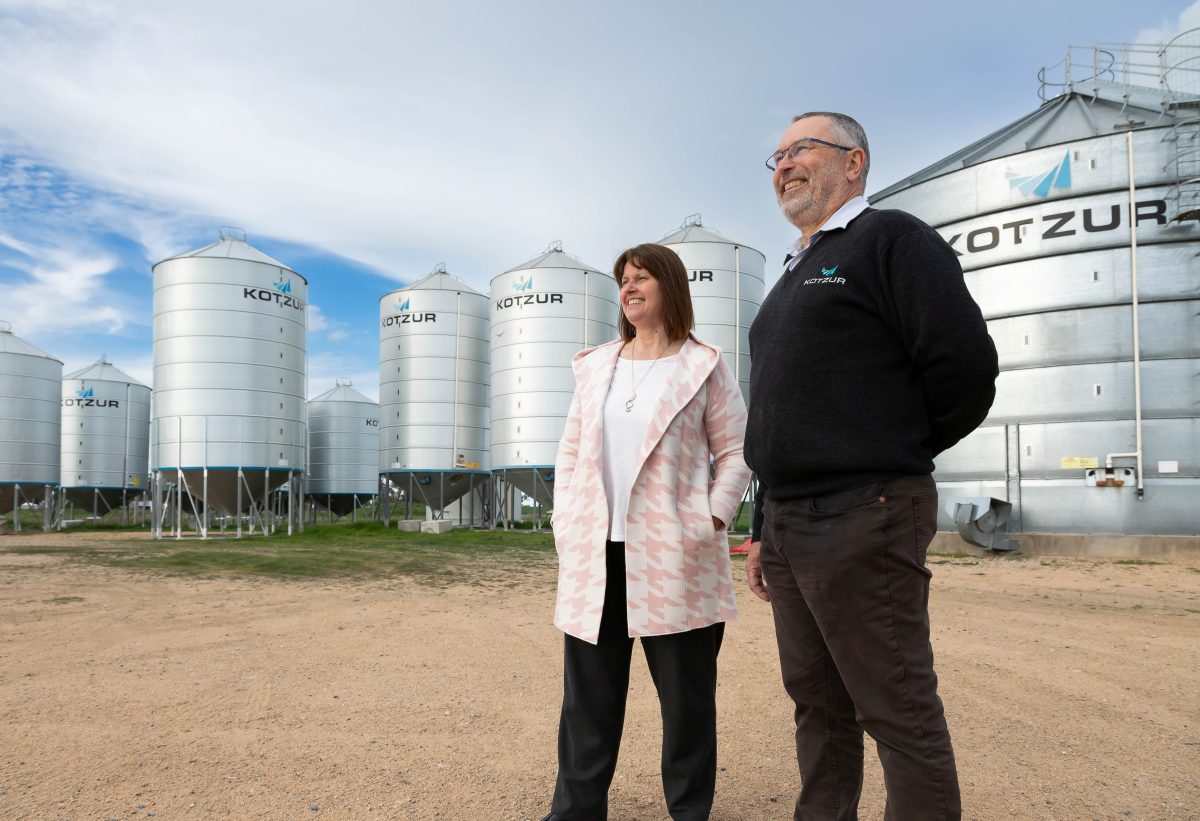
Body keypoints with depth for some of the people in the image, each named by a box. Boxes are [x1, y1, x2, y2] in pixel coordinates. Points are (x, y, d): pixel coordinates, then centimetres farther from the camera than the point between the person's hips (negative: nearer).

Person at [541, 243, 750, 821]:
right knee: (588, 692, 10)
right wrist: (567, 523, 4)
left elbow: (735, 452, 2)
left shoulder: (703, 366, 3)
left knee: (686, 694, 7)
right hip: (596, 555, 4)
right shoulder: (595, 366, 13)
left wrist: (712, 521, -10)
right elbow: (570, 452, 14)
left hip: (674, 556, -3)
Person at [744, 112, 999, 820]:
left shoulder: (890, 239, -3)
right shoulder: (794, 274, 22)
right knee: (817, 705, 16)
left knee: (899, 714, 0)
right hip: (788, 523, 9)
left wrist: (888, 457, 0)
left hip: (861, 521, -8)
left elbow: (966, 370, -13)